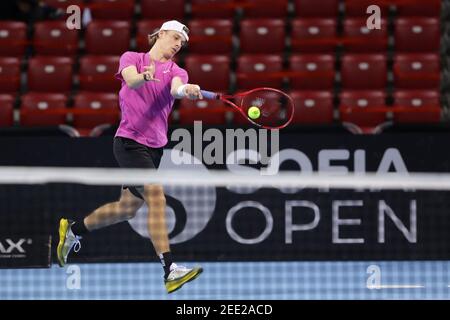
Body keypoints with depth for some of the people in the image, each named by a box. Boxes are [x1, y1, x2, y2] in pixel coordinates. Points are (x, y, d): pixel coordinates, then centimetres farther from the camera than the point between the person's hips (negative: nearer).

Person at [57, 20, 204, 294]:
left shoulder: (176, 71, 9)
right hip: (129, 141, -6)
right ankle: (170, 270, -28)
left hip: (154, 147, 6)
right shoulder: (132, 58, 2)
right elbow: (131, 79, -21)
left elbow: (176, 87, -15)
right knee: (156, 196, -21)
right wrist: (144, 76, -44)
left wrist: (186, 90, -39)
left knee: (128, 208, 15)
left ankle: (74, 230, 38)